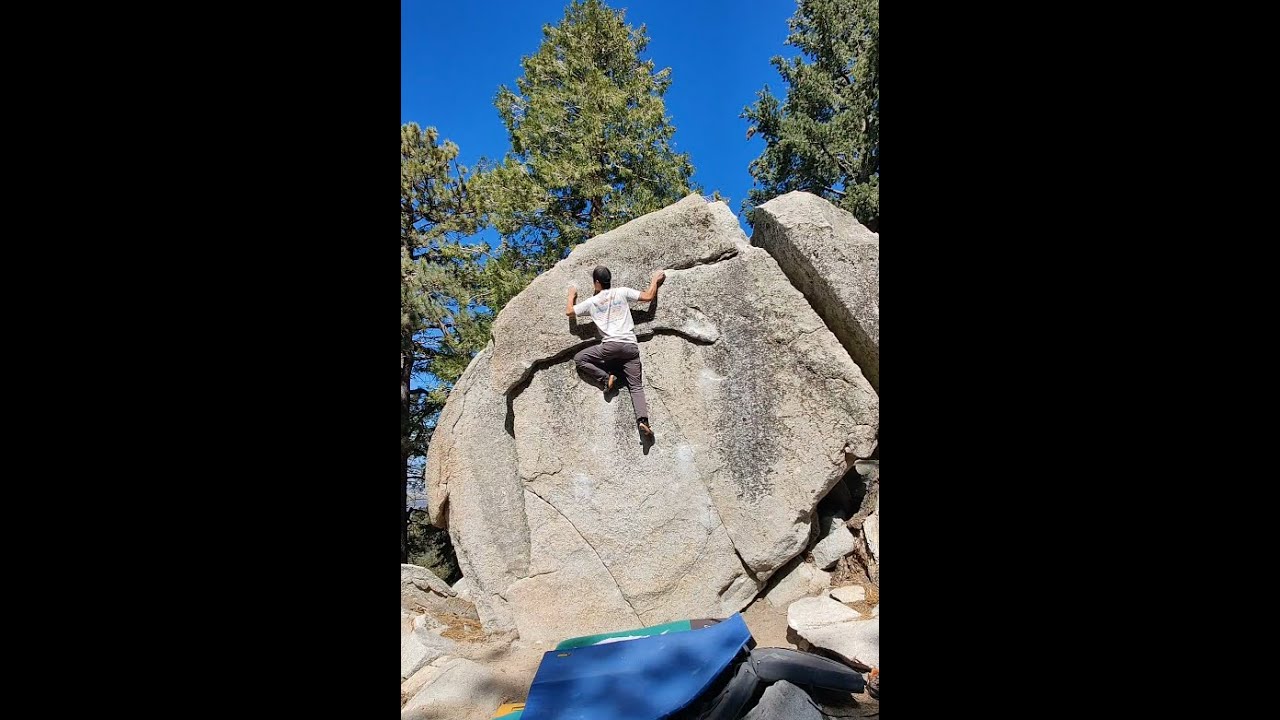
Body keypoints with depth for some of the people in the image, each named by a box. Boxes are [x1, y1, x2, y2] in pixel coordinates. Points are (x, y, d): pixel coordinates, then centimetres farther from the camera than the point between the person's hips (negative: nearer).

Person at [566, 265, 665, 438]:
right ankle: (643, 419, -19)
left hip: (611, 345, -2)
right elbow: (648, 296, 8)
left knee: (579, 358, 15)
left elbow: (569, 312, 20)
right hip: (630, 346, 3)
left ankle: (605, 378, 0)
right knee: (636, 386, 1)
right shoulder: (622, 292, 11)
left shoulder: (592, 302, 11)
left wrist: (571, 296, 38)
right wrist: (655, 280, 24)